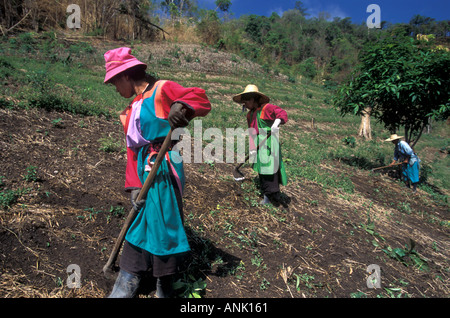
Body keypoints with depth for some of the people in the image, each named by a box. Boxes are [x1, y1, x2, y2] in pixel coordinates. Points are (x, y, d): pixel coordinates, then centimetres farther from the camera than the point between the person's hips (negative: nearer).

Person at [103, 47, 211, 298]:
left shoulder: (162, 90, 0)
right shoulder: (131, 111, 22)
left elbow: (202, 100, -11)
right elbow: (132, 152, 15)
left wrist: (182, 106, -32)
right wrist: (134, 185, 4)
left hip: (165, 169, -7)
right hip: (146, 171, 8)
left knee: (162, 222, -4)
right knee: (142, 223, 11)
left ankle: (164, 287, 14)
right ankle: (127, 287, 23)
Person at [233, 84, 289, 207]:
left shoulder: (266, 108, -7)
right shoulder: (250, 114, 16)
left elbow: (282, 113, -15)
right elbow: (252, 132, 15)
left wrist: (277, 122, -34)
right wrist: (252, 147, 5)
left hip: (269, 143, -7)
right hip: (259, 145, 8)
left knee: (270, 168, -9)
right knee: (261, 170, 10)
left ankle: (275, 195, 1)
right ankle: (268, 197, 21)